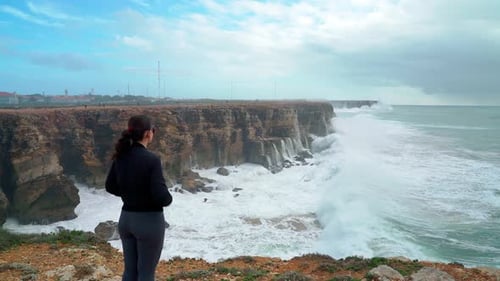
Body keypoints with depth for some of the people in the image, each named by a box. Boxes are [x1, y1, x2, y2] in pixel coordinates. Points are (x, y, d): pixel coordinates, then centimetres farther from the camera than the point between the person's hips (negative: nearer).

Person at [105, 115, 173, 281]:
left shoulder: (121, 157, -1)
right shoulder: (151, 159, -21)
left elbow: (110, 187, 12)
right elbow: (161, 197, -23)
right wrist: (169, 199, -2)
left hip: (126, 218, 7)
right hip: (149, 221, -6)